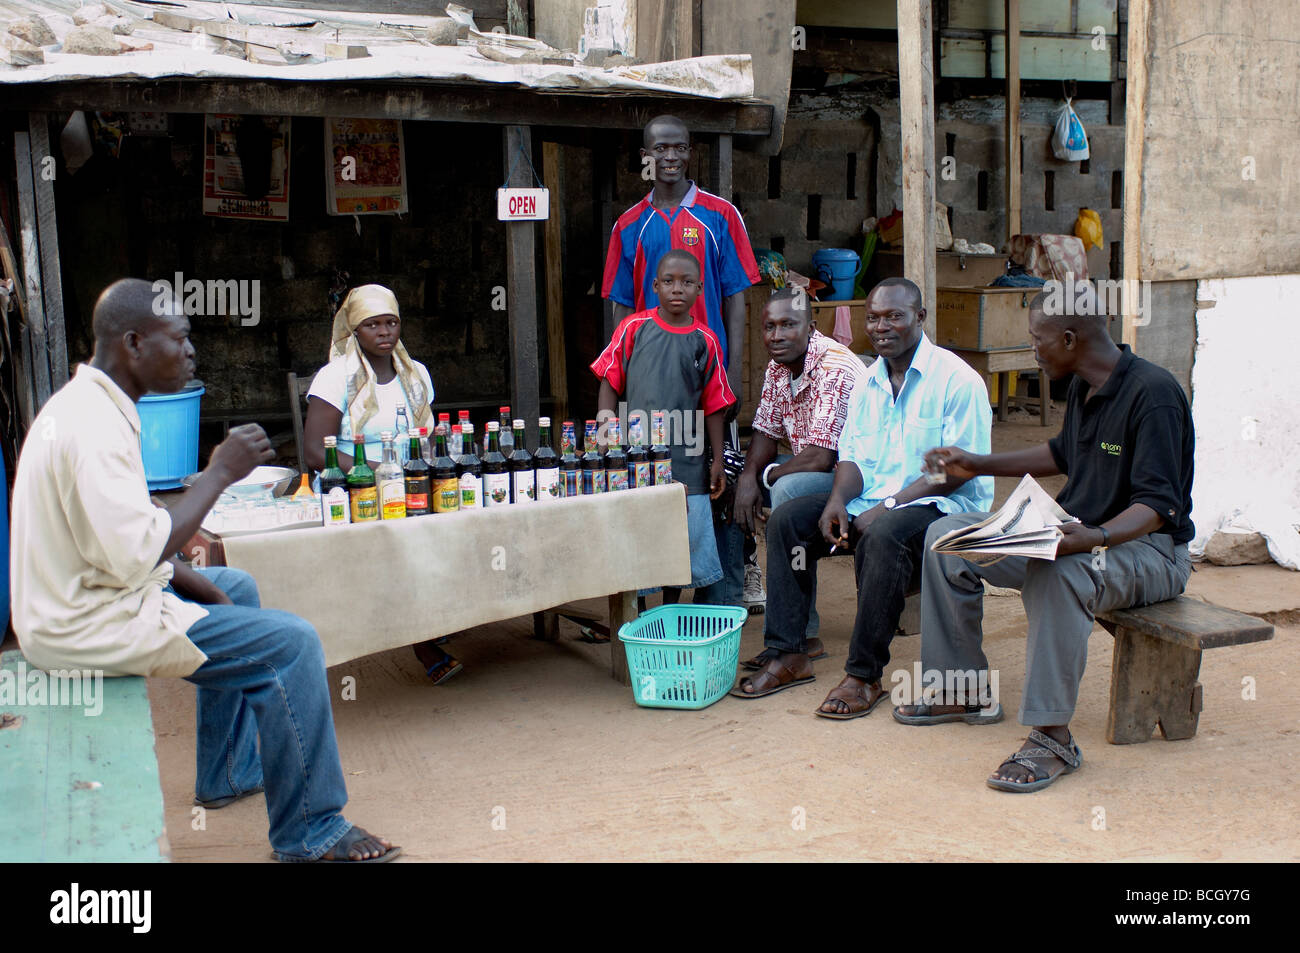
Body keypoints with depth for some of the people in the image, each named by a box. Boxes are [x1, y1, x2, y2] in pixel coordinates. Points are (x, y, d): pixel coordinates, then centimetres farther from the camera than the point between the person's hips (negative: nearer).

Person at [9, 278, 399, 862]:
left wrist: (198, 585, 8)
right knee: (291, 643, -14)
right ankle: (311, 834, -2)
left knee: (238, 589, 27)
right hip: (88, 625, -11)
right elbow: (136, 554, -30)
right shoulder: (93, 426, -24)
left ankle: (230, 774, 33)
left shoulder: (86, 404, 9)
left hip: (89, 593, 11)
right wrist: (219, 472, -21)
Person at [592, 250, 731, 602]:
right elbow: (610, 381, 5)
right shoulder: (633, 328, 2)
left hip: (687, 458, 0)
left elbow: (714, 405, 6)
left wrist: (717, 460, 5)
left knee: (696, 538, 3)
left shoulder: (705, 341, 3)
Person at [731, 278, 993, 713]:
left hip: (941, 504, -7)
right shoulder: (868, 382, 14)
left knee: (883, 535, -38)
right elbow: (852, 455, 11)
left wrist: (888, 505, -22)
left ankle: (865, 675, -27)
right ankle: (788, 656, -6)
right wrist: (838, 501, -11)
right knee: (786, 520, -8)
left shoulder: (957, 379, -9)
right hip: (872, 500, 7)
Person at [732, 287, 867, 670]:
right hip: (814, 467, 9)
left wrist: (766, 475, -13)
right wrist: (748, 477, -13)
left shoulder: (835, 369, -24)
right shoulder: (778, 367, 3)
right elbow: (766, 434, 8)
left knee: (788, 489, -32)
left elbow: (820, 458, -28)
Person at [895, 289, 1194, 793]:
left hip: (1148, 547, -9)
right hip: (1077, 534, 9)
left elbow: (1160, 504, -27)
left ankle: (1052, 737, -33)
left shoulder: (1152, 393, -21)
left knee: (1057, 572, -42)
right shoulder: (1082, 387, 7)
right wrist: (979, 464, 23)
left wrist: (1096, 538, -44)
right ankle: (965, 690, 7)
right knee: (947, 536, 1)